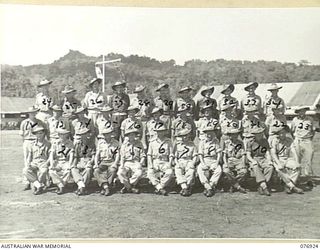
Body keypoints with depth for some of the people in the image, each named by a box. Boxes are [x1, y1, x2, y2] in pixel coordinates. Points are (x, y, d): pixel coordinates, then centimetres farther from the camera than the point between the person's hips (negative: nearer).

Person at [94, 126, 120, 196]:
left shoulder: (116, 143, 5)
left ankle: (106, 188, -26)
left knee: (112, 170, -36)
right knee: (96, 171, -28)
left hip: (112, 162, -3)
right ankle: (106, 186, -34)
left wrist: (114, 164, -19)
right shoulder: (101, 143, 13)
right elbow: (97, 155, 9)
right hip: (102, 162, 3)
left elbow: (118, 155, -2)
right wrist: (96, 164, -9)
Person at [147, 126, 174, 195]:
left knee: (170, 173, -31)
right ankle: (161, 189, -30)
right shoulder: (152, 142, 10)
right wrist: (150, 165, -6)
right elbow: (149, 155, 9)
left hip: (165, 162, -1)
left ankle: (159, 188, -21)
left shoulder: (168, 142, 7)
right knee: (150, 173, -30)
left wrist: (169, 164, -10)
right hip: (155, 162, 1)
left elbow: (171, 155, 6)